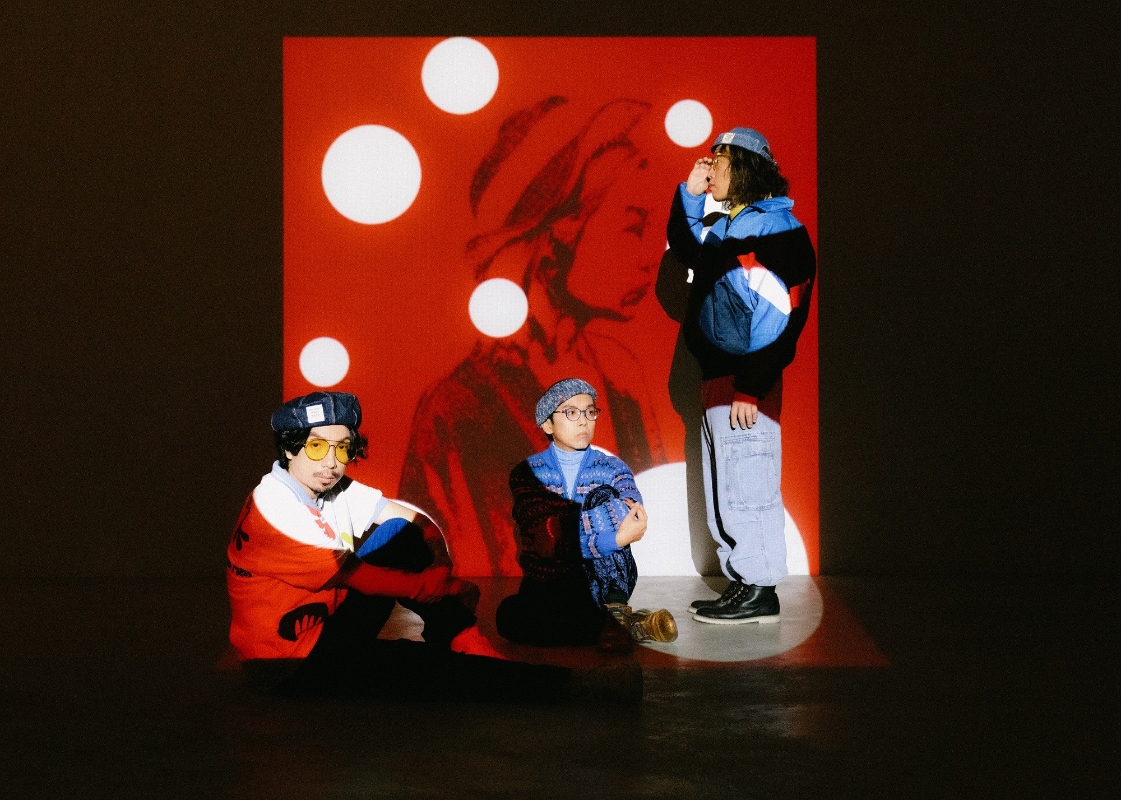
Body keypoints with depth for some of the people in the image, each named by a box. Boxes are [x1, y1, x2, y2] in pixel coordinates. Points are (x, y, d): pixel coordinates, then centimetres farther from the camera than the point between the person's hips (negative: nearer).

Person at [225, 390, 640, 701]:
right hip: (292, 667, -8)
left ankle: (471, 651, -10)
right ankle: (571, 685, -20)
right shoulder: (272, 506, -22)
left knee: (405, 536, -4)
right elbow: (353, 575, -23)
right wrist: (448, 590, -17)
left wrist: (440, 574, -19)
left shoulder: (335, 489, 1)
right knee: (426, 665, -24)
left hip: (326, 630, 8)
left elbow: (416, 521, 1)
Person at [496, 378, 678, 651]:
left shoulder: (612, 469, 5)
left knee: (604, 499, -23)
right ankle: (628, 623, -25)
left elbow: (631, 516, -17)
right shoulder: (527, 473, 0)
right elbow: (543, 536, -17)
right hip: (548, 586, 0)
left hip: (601, 580, 0)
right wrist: (614, 539, -29)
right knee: (509, 617, -34)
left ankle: (614, 610, -19)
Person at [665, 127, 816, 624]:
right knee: (724, 489, 13)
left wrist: (750, 386, -23)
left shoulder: (775, 227, -12)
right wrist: (689, 195, 18)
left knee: (745, 487, -7)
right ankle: (742, 584, 20)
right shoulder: (726, 225, 15)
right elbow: (683, 249, 33)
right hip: (718, 377, 10)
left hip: (745, 381, -10)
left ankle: (759, 592, 0)